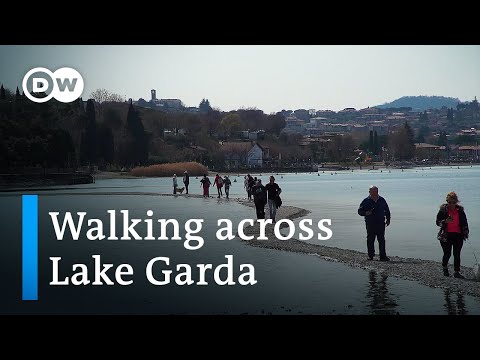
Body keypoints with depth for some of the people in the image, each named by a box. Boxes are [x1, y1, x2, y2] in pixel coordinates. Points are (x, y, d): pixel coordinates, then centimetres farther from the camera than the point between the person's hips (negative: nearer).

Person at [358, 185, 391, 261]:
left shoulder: (382, 200, 9)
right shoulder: (366, 201, 1)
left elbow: (387, 210, 20)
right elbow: (360, 211, 2)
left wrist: (388, 219, 14)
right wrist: (366, 213, -17)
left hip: (381, 224, 2)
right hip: (370, 224, -2)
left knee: (382, 240, 0)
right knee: (370, 240, 2)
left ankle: (383, 256, 2)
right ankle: (370, 256, 11)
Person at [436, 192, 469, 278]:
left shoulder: (460, 210, 6)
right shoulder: (443, 210, -1)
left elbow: (464, 222, 14)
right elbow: (438, 222, -1)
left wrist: (466, 233, 7)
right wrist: (445, 221, -19)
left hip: (458, 235, 2)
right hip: (447, 235, -2)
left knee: (457, 254, 0)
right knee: (447, 254, -2)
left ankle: (456, 272, 5)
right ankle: (444, 267, 25)